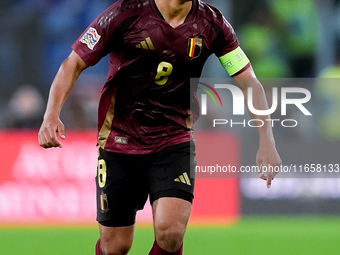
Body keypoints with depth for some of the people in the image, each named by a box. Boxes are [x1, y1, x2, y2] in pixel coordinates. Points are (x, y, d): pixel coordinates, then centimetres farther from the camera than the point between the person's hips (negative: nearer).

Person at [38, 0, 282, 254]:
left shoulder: (211, 23, -6)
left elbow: (249, 81, 0)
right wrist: (52, 115, -24)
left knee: (171, 233, -20)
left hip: (175, 141, 1)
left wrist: (266, 141, -10)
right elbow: (74, 64, -9)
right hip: (120, 138, -1)